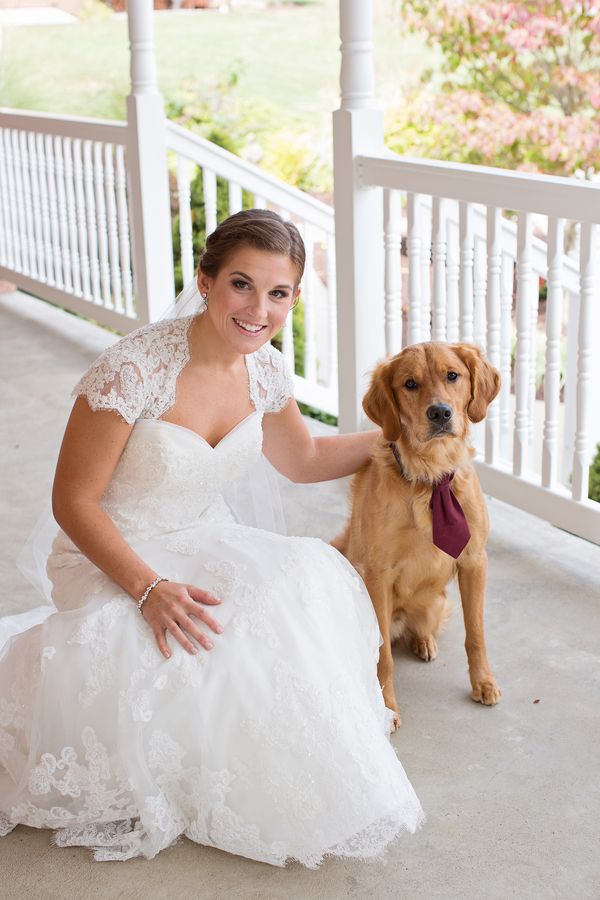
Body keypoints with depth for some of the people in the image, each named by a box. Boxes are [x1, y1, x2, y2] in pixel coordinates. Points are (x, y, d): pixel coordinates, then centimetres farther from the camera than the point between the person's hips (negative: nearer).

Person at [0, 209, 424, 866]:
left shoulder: (264, 369, -3)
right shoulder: (134, 369, -24)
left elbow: (302, 459, 18)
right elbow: (73, 502, -17)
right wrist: (150, 587, -29)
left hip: (209, 542, 6)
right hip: (113, 558, -5)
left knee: (311, 583, -23)